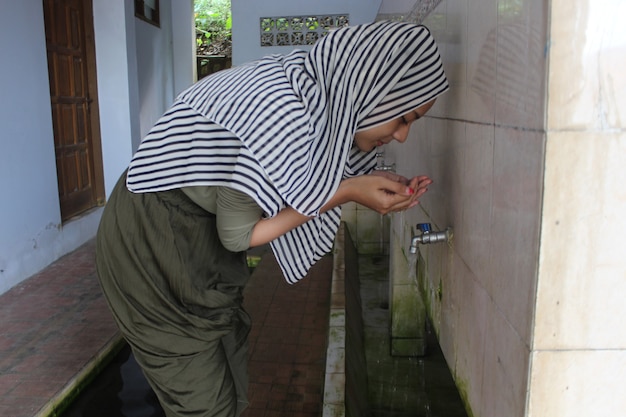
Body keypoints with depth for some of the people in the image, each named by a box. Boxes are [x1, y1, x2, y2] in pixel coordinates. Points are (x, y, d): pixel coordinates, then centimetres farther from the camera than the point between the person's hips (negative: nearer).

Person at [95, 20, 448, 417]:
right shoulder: (279, 106, -30)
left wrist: (376, 188, -7)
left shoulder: (317, 100, -3)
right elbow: (237, 233, -22)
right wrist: (345, 193, -20)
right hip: (153, 253, -8)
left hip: (199, 253, 8)